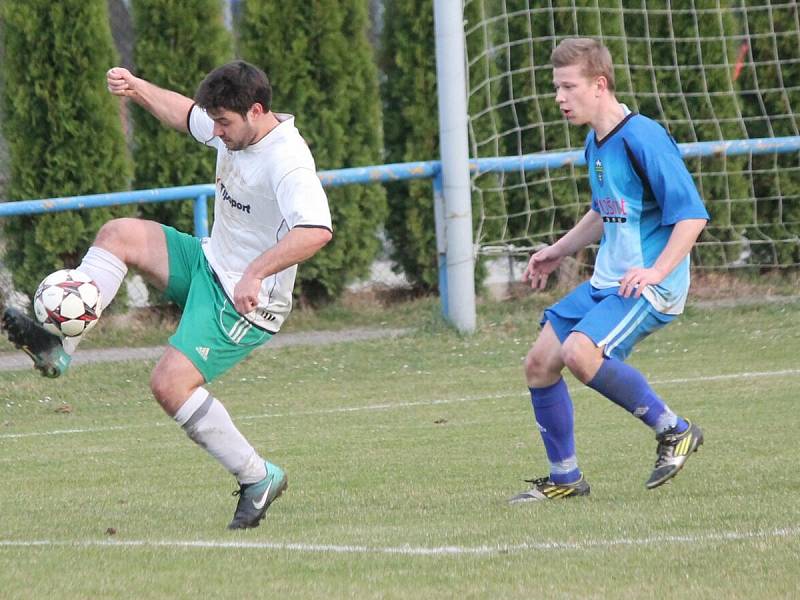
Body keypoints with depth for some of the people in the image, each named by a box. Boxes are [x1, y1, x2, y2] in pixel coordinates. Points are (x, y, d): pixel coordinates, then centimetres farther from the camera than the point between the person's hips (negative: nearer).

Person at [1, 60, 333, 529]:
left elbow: (317, 230, -44)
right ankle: (59, 343, -2)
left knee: (171, 383, -20)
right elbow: (185, 114, 24)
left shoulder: (287, 163, -28)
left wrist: (256, 273, -47)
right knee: (118, 234, 4)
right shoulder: (236, 130, 1)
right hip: (211, 263, 10)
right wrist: (137, 89, 10)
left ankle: (258, 478, -8)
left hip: (247, 299, -10)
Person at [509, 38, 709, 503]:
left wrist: (657, 271, -28)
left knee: (580, 351, -29)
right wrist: (560, 251, 26)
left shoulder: (643, 138, -17)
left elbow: (692, 215, -19)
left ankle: (675, 430, -13)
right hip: (606, 282, 9)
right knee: (539, 363, 5)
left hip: (649, 286, -9)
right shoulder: (596, 143, 11)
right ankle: (565, 478, 19)